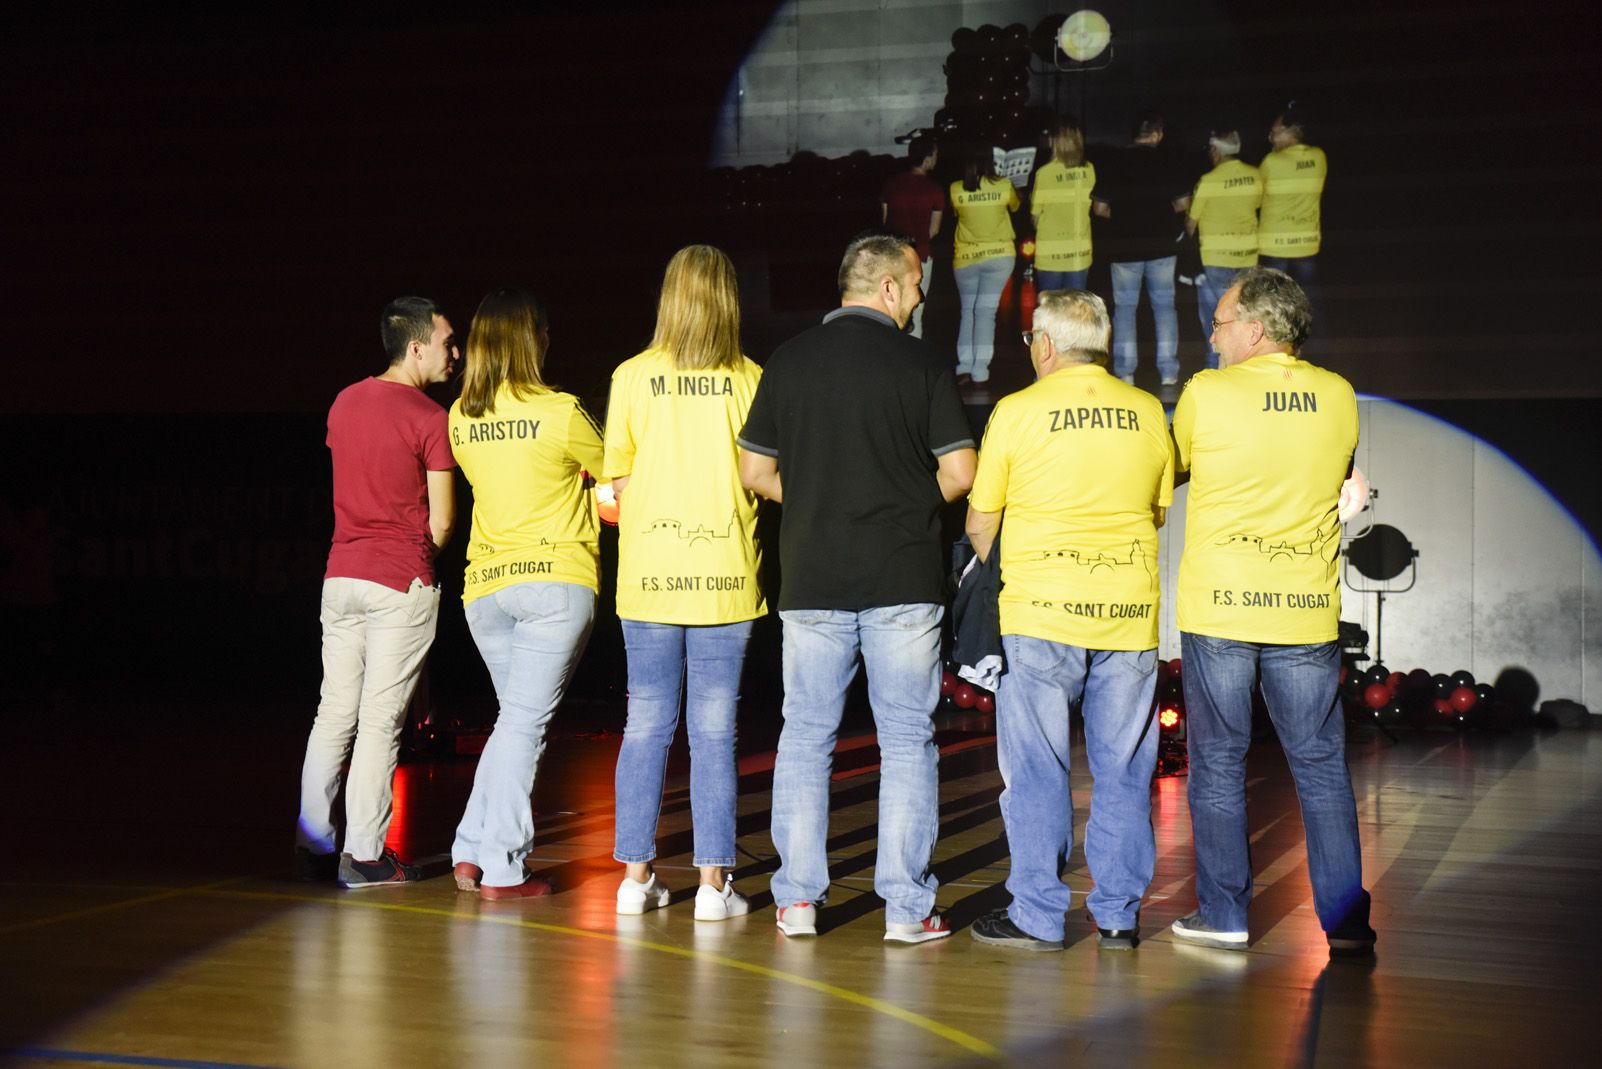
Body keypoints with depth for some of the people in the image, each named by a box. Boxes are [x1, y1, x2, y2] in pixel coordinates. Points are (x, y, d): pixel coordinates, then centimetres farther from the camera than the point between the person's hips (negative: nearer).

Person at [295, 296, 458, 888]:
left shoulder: (344, 402, 11)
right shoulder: (430, 418, -9)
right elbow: (442, 518, -8)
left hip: (340, 576, 6)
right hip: (402, 583, -6)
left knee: (334, 714, 11)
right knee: (380, 721, -1)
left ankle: (312, 846, 11)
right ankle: (364, 856, 3)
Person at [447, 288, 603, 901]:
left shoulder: (460, 419, 7)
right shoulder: (560, 413, -8)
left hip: (484, 585, 5)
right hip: (555, 575, -5)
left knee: (516, 718, 17)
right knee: (525, 723, -3)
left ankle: (471, 851, 9)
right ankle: (500, 869, -1)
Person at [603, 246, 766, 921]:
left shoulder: (632, 376, -1)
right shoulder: (749, 380, -4)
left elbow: (618, 480, 2)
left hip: (649, 574, 1)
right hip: (725, 575, -1)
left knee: (646, 725, 9)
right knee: (714, 731, 3)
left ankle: (636, 876, 14)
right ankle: (713, 881, 5)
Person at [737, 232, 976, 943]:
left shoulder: (788, 361, 5)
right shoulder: (922, 365, -4)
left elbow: (755, 472, 7)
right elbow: (960, 472, -4)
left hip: (810, 582, 3)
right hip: (903, 578, -2)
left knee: (806, 737, 9)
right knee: (906, 739, 4)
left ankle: (798, 900, 10)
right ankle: (906, 906, 4)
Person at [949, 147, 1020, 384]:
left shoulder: (955, 189, -5)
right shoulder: (1004, 186, -6)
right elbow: (1015, 207, 14)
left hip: (965, 258, 1)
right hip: (999, 255, -1)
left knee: (968, 310, 12)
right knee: (986, 310, -1)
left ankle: (964, 367, 3)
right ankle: (980, 370, -6)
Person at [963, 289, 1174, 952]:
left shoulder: (1017, 411, -4)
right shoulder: (1147, 412, 5)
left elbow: (980, 523, 2)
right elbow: (1159, 510, 15)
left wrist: (997, 573, 21)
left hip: (1040, 608, -3)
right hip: (1130, 613, 3)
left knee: (1036, 769, 5)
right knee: (1122, 770, 9)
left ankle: (1037, 915, 8)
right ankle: (1118, 915, 14)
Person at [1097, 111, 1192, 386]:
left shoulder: (1116, 162, -2)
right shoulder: (1166, 160, -4)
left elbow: (1102, 207, 0)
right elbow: (1183, 203, -1)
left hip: (1124, 246, 0)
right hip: (1161, 243, 0)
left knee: (1125, 306, 7)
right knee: (1164, 304, 8)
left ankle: (1125, 371, 4)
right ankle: (1168, 371, 6)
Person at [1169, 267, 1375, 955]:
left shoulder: (1206, 393, -7)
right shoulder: (1338, 397, 3)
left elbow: (1172, 466, 9)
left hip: (1218, 610, -2)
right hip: (1308, 612, 3)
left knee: (1218, 765, 7)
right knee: (1322, 767, 8)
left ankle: (1224, 913, 11)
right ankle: (1346, 920, 9)